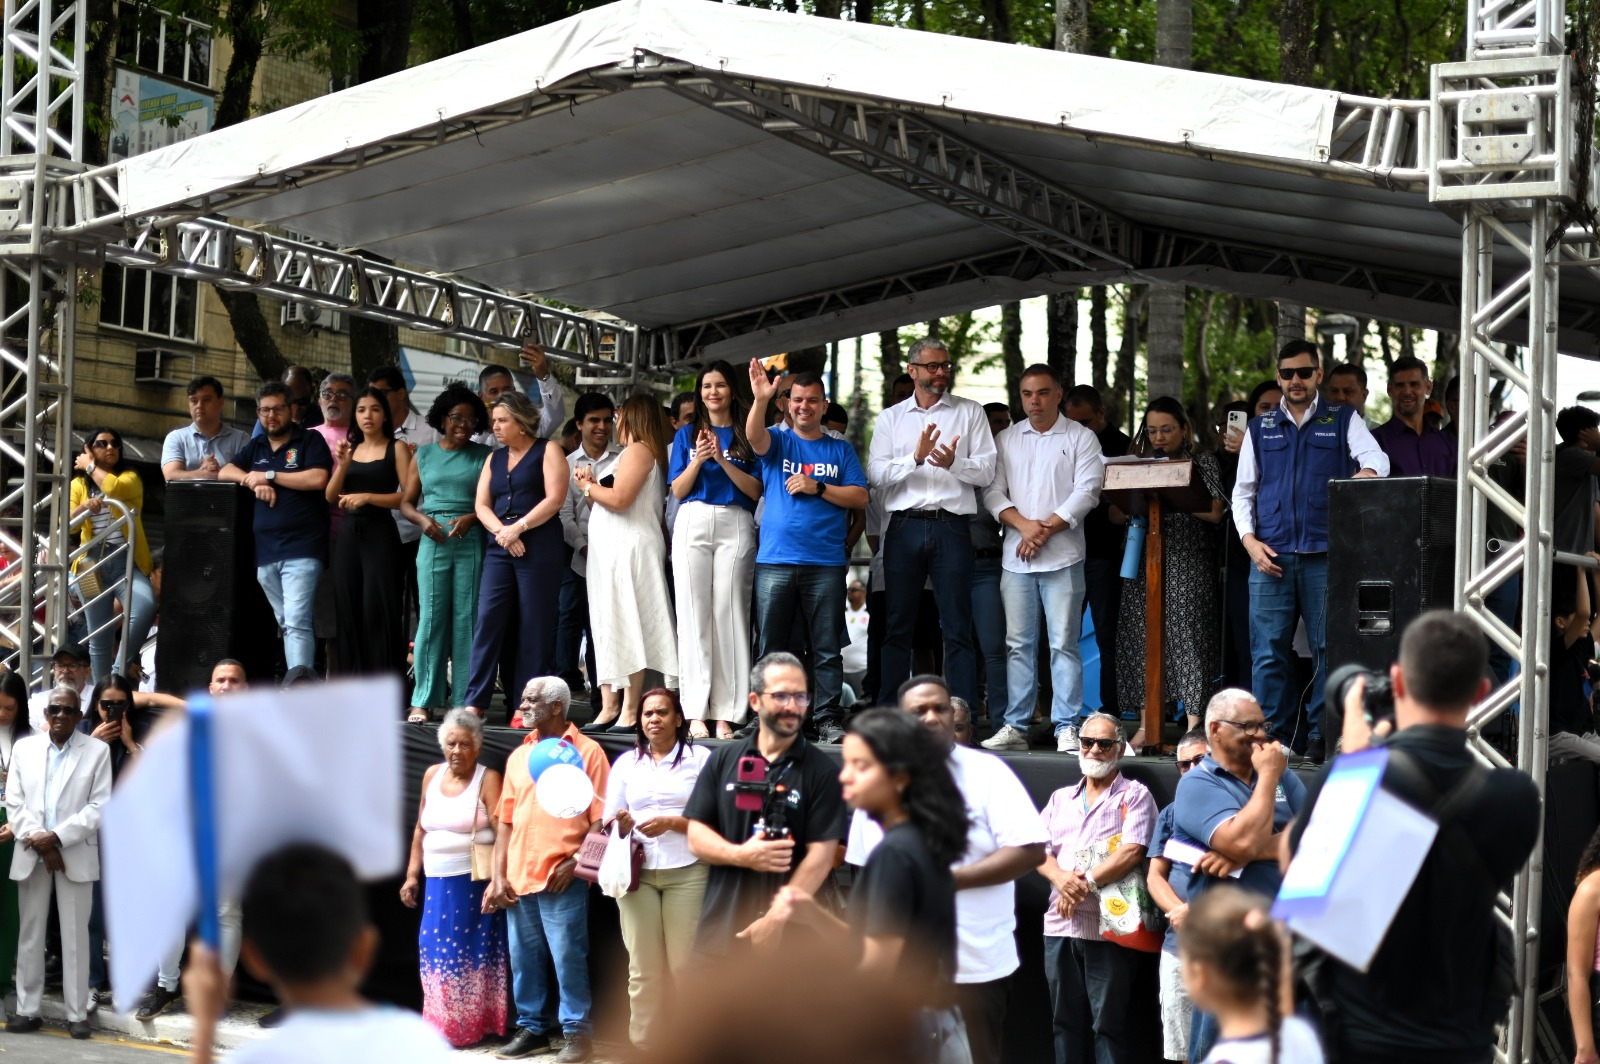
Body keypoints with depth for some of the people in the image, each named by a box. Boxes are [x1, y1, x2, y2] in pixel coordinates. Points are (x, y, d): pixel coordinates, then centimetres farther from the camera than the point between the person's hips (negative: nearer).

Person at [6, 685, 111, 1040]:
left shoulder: (97, 751, 2)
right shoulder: (24, 748, 9)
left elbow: (100, 807, -5)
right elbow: (14, 803, 4)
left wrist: (57, 836, -13)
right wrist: (40, 843, -9)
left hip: (76, 854, -2)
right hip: (31, 854, 2)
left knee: (76, 936, 0)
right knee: (30, 934, 5)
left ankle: (77, 1013, 3)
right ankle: (27, 1010, 10)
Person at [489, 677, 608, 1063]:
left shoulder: (586, 752, -1)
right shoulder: (518, 756, 15)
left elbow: (601, 818, -5)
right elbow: (506, 821, 14)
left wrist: (574, 864, -14)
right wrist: (499, 876, 5)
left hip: (562, 878, -6)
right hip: (518, 878, 6)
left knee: (568, 957, -4)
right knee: (524, 958, 9)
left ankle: (577, 1032, 4)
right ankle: (532, 1028, 19)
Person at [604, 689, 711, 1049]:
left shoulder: (700, 759, 3)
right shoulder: (626, 762, 13)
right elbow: (608, 823, 11)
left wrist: (671, 822, -14)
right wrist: (621, 825, -11)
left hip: (687, 874, -2)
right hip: (637, 874, 2)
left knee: (686, 966, -3)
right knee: (643, 969, 1)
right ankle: (642, 1045, 7)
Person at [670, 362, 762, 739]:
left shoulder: (747, 435, 10)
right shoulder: (687, 434, 15)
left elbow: (756, 491, 2)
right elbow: (678, 490, 9)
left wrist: (723, 461, -10)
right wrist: (699, 459, -8)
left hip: (735, 524, -1)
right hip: (693, 522, 1)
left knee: (729, 612, -6)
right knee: (694, 613, -4)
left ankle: (726, 712, -6)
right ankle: (696, 712, -6)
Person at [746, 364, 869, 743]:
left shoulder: (841, 450, 13)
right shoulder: (777, 442, 12)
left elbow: (859, 498, 5)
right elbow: (754, 436, -12)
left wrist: (817, 487, -8)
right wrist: (760, 400, -31)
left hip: (825, 562, 0)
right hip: (775, 559, 0)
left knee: (827, 648, -1)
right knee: (771, 647, 1)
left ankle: (828, 719, 1)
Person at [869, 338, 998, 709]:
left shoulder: (969, 413, 10)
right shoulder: (891, 418, 13)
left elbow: (986, 472, 2)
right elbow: (876, 473, 1)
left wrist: (953, 462, -17)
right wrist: (915, 458, -14)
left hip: (952, 528, -1)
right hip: (904, 527, 1)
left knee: (958, 628, -4)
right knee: (897, 626, 4)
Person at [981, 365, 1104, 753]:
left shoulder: (1080, 438, 4)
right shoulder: (1006, 440, 14)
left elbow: (1086, 492, -5)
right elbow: (993, 492, 7)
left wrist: (1046, 529, -12)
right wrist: (1024, 525, -10)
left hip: (1063, 557, -3)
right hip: (1015, 557, 3)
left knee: (1064, 644, -5)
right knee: (1018, 644, 5)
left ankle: (1067, 728, -3)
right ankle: (1015, 726, 8)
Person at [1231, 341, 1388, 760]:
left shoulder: (1343, 421, 12)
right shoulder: (1260, 428, 17)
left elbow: (1376, 457, -4)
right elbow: (1243, 491, 17)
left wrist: (1367, 473, -29)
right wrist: (1250, 540, 2)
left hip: (1326, 553, -1)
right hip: (1271, 554, 2)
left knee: (1329, 647, -3)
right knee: (1268, 650, -2)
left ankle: (1323, 737, 3)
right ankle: (1273, 737, 4)